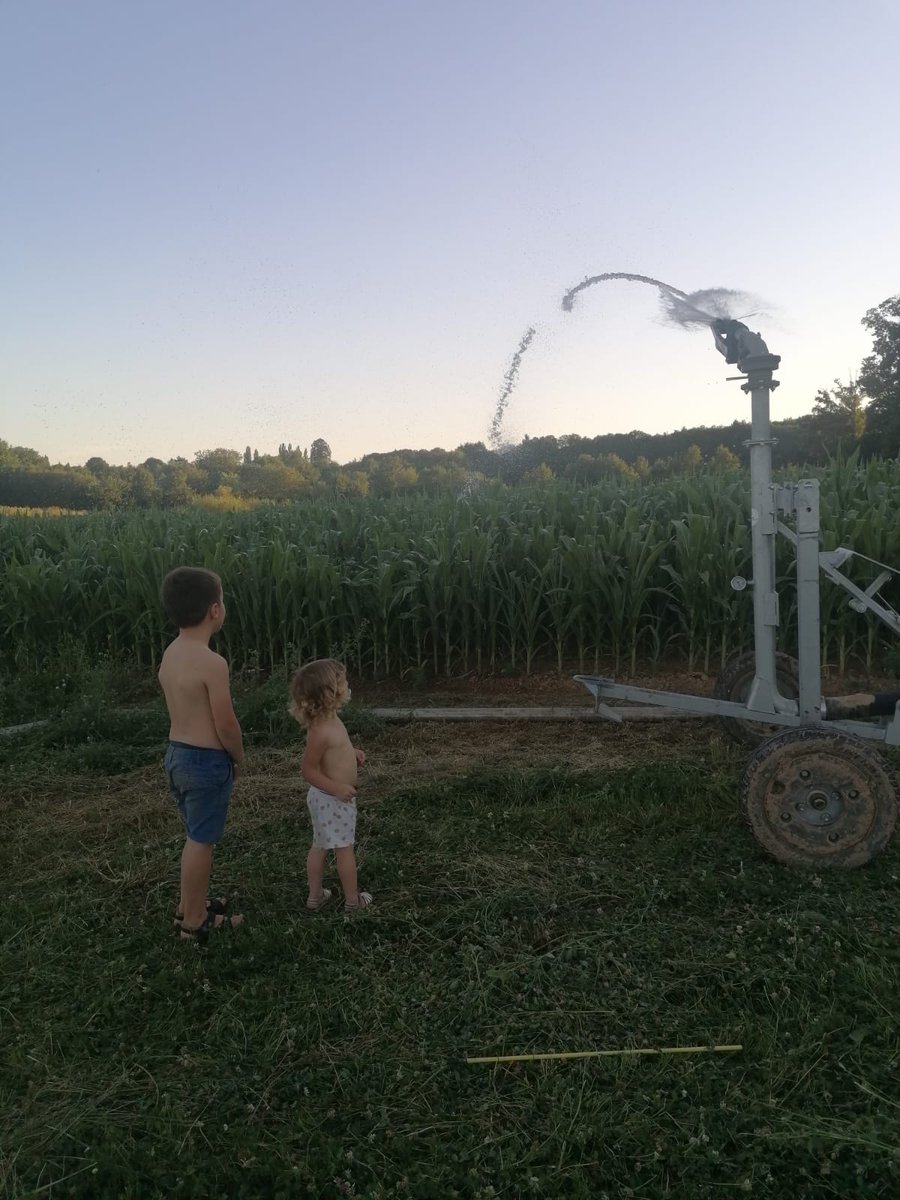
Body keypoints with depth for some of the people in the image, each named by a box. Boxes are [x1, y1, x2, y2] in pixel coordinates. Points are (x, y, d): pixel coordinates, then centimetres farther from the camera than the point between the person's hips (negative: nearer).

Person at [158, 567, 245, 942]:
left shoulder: (171, 653, 3)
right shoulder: (212, 663, -24)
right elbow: (226, 724, -19)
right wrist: (239, 757, 0)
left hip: (177, 753, 8)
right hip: (206, 761, -8)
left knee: (196, 837, 23)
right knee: (201, 841, 6)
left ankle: (189, 904, 37)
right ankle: (193, 921, 19)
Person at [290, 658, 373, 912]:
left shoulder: (330, 720, 1)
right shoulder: (321, 730, -29)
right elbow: (308, 769, -24)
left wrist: (351, 752, 6)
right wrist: (337, 788, -27)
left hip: (327, 797, 9)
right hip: (332, 799, -9)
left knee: (319, 846, 19)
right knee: (344, 849, 7)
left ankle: (315, 896, 32)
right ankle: (353, 900, 22)